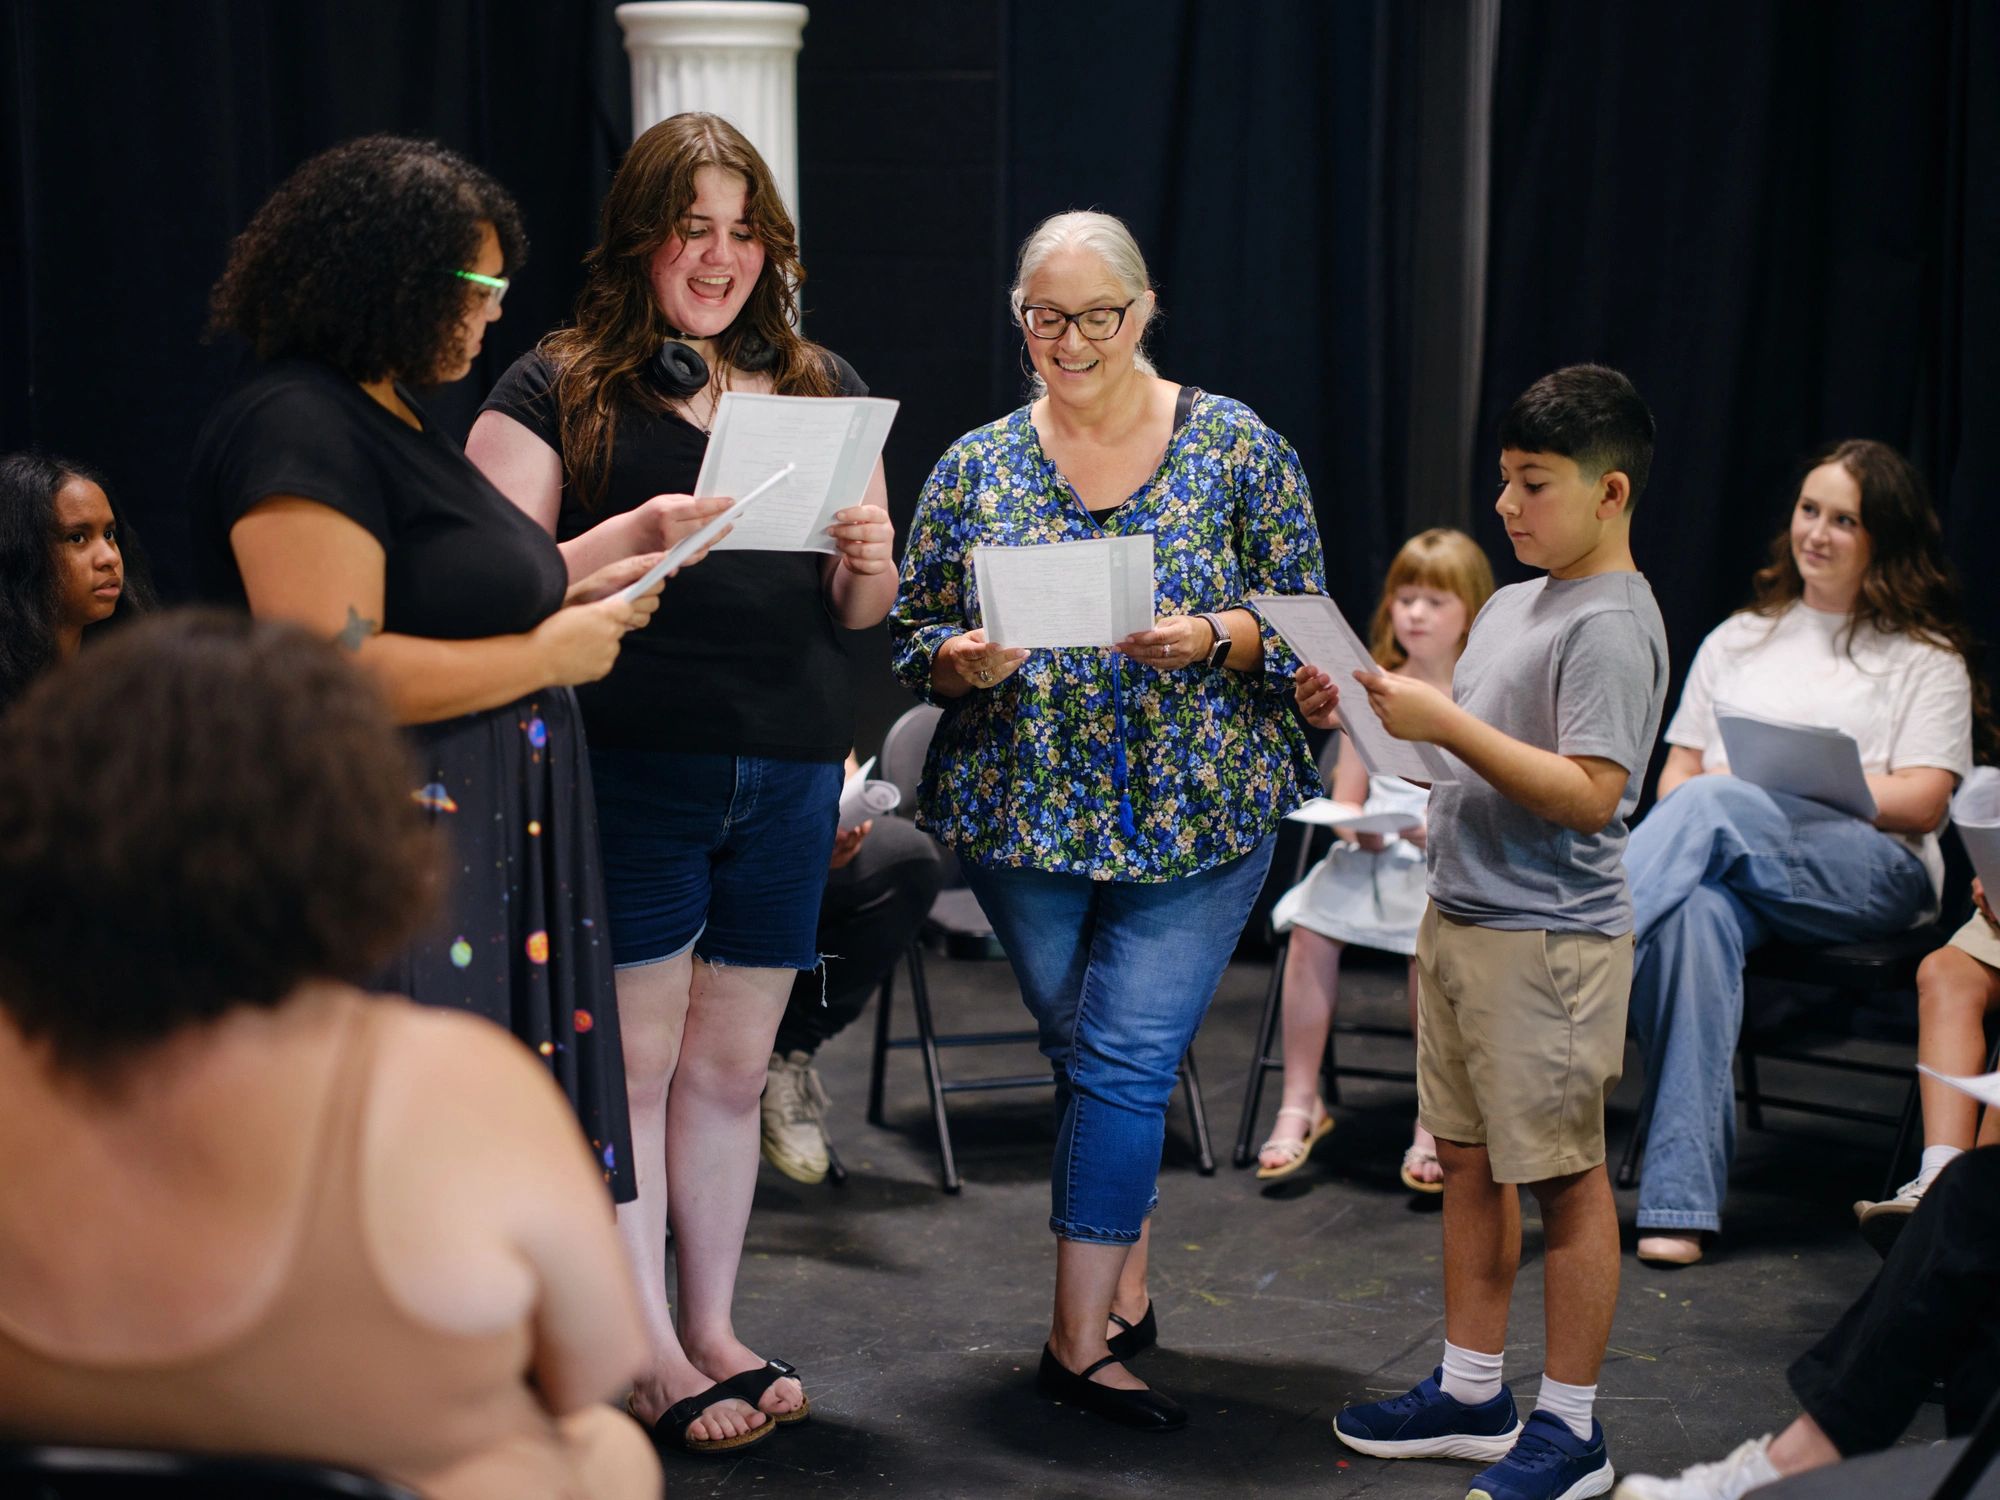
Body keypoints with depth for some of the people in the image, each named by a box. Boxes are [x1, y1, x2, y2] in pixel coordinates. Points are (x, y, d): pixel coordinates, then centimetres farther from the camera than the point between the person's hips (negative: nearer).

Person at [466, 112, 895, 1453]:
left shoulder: (824, 390, 14)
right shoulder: (558, 389, 1)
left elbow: (858, 611, 17)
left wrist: (869, 560, -6)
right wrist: (634, 536, -21)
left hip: (789, 773, 4)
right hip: (631, 767, -4)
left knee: (732, 1065, 11)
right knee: (631, 1056, 0)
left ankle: (715, 1328, 23)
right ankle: (648, 1354, 9)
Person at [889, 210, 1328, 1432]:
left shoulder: (1238, 448, 0)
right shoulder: (976, 467, 5)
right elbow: (915, 635, 7)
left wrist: (1212, 639, -19)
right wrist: (967, 660, -15)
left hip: (1199, 815, -3)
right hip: (1024, 814, 3)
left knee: (1124, 1060, -7)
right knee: (1087, 1055, 11)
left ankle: (1083, 1341, -1)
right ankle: (1128, 1293, 26)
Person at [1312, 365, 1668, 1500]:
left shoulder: (1613, 627, -16)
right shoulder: (1511, 607, 13)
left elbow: (1589, 793, -24)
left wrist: (1444, 720, -25)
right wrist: (1368, 710, 4)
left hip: (1549, 938, -9)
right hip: (1460, 921, 9)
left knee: (1564, 1178, 0)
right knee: (1470, 1159, 16)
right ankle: (1473, 1396, 28)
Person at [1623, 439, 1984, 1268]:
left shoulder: (1925, 657, 15)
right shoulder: (1738, 639, 27)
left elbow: (1922, 802, 1)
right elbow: (1679, 768, 19)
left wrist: (1793, 787, -10)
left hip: (1872, 870, -2)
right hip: (1726, 859, 3)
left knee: (1712, 807, -36)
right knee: (1697, 913, -39)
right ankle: (1680, 1196, -46)